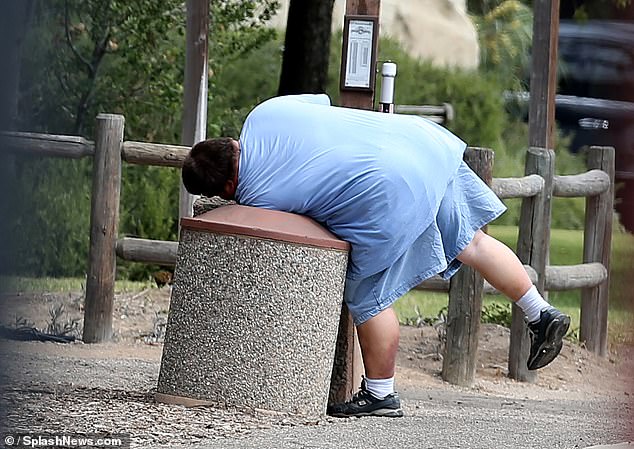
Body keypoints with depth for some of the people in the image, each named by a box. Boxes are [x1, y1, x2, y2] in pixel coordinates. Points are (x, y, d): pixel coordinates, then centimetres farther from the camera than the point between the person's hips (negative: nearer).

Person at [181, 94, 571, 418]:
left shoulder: (254, 199, -6)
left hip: (391, 196, -8)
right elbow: (322, 102, 26)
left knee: (369, 298, 7)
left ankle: (380, 394, 19)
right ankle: (542, 315, 32)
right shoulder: (266, 112, 9)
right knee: (471, 243, 22)